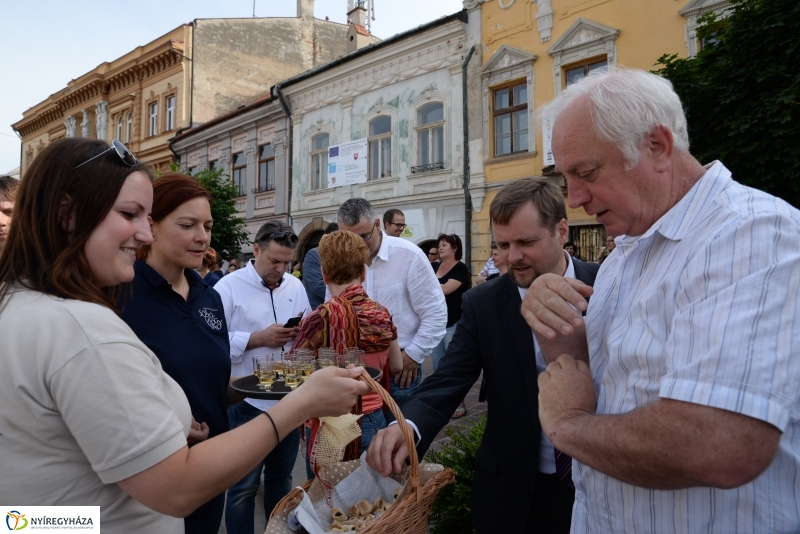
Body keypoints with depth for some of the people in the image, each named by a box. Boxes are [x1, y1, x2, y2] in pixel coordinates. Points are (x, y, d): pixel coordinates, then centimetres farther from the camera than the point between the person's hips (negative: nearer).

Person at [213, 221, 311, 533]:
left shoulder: (295, 286, 6)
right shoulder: (229, 287, -9)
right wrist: (259, 338, -21)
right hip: (248, 402, -5)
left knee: (281, 476, 21)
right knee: (244, 485, 9)